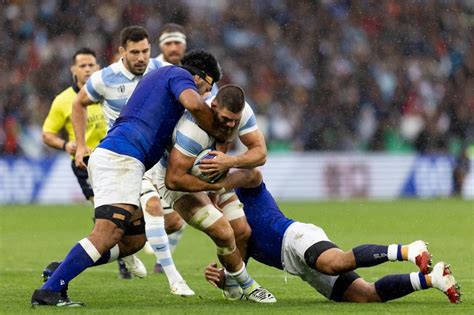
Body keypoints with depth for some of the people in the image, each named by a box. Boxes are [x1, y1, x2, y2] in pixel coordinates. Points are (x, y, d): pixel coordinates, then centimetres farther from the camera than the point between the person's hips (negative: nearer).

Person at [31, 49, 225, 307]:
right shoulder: (180, 75, 5)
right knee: (108, 233, -22)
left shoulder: (159, 75, 33)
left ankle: (60, 271, 7)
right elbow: (194, 104, -17)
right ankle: (49, 290, -28)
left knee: (134, 240, 9)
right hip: (121, 158, -11)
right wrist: (217, 133, -1)